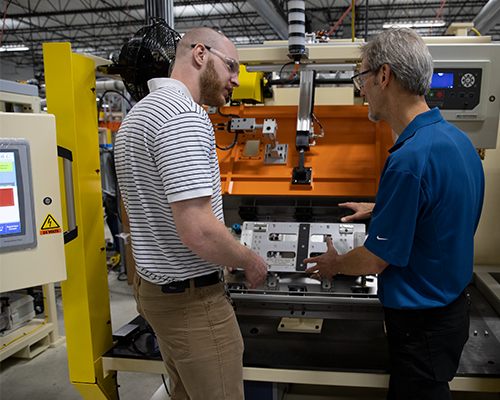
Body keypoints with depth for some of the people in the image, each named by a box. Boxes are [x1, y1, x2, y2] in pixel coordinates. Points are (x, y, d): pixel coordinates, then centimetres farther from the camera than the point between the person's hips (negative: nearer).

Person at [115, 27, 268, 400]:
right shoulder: (185, 117, -22)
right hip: (191, 297, -10)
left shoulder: (138, 113, 12)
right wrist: (251, 261, -11)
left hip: (152, 283, 10)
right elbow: (198, 231, -29)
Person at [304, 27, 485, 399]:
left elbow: (376, 260, -21)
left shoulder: (410, 157, -30)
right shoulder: (457, 138, 1)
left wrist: (334, 264, -1)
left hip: (422, 322, -9)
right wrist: (381, 208, 21)